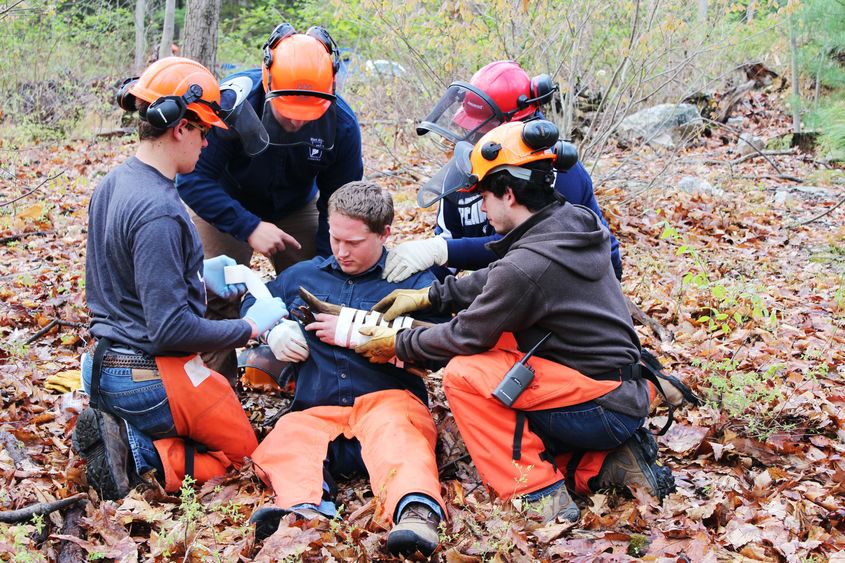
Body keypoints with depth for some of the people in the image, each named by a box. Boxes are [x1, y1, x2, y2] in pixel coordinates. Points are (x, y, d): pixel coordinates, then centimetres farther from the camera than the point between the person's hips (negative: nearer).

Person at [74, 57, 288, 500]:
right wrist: (250, 326, -13)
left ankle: (121, 435, 1)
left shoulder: (111, 185, 5)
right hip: (154, 377, -9)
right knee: (241, 450, 12)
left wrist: (198, 277, 12)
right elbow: (171, 328, -24)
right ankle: (136, 452, -8)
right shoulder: (158, 211, -24)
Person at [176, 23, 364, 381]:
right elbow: (193, 177, -31)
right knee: (216, 297, -7)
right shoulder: (231, 103, -35)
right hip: (225, 208, -2)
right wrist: (249, 228, -36)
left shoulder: (341, 124, -24)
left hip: (295, 210, 3)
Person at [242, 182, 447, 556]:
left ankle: (416, 514, -65)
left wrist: (355, 333, -6)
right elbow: (254, 303, 40)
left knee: (391, 429, -39)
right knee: (284, 440, -31)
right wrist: (275, 329, 14)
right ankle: (306, 508, -58)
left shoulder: (413, 280, 10)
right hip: (318, 411, 4)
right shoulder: (304, 275, 25)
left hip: (388, 400, -4)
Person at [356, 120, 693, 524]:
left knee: (463, 374, -11)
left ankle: (538, 493, -7)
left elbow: (466, 336, -9)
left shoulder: (526, 263, -23)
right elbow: (494, 282, 17)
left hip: (602, 408, -9)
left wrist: (398, 345, 6)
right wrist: (428, 296, 15)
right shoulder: (575, 223, 4)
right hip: (628, 397, 9)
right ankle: (601, 465, 9)